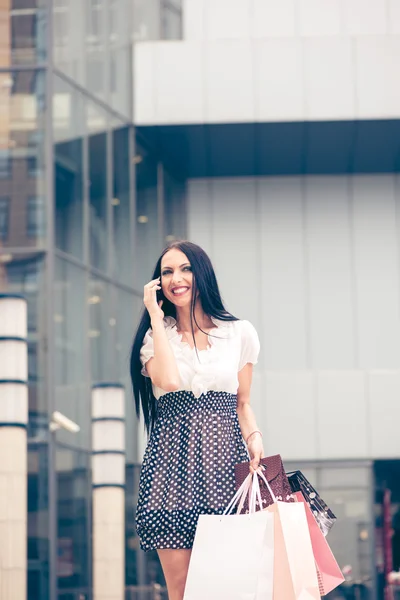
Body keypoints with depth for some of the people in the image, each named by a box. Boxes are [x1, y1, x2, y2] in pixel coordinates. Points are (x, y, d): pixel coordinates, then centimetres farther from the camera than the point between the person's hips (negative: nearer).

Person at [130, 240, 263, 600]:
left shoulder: (240, 333, 12)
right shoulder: (155, 335, 9)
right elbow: (169, 380, -13)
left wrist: (254, 437, -3)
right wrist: (156, 317, -3)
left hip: (224, 458, 1)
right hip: (172, 459, -1)